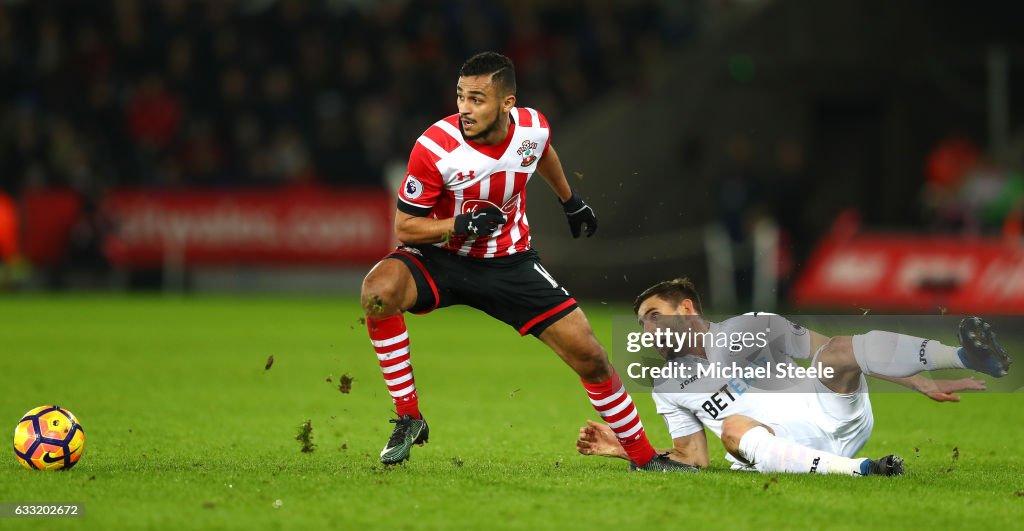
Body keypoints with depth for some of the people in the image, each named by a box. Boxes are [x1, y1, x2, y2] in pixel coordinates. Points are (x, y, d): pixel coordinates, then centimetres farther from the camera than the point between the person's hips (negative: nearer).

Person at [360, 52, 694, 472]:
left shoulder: (533, 127, -13)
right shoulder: (435, 147, -25)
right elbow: (405, 228, -16)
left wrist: (571, 202, 30)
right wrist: (460, 224, -32)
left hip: (510, 263, 3)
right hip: (443, 258, -3)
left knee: (589, 356, -4)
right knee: (378, 290, -34)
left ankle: (643, 456, 17)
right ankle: (408, 418, -20)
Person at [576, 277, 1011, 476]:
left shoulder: (751, 329, 8)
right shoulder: (668, 388, 18)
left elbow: (834, 353, 4)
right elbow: (694, 458, 17)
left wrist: (921, 383, -2)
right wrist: (627, 451, 4)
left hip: (835, 415, -1)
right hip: (783, 451, 1)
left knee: (840, 349, -28)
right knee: (733, 428, -32)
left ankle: (967, 356, -48)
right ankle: (857, 469, -47)